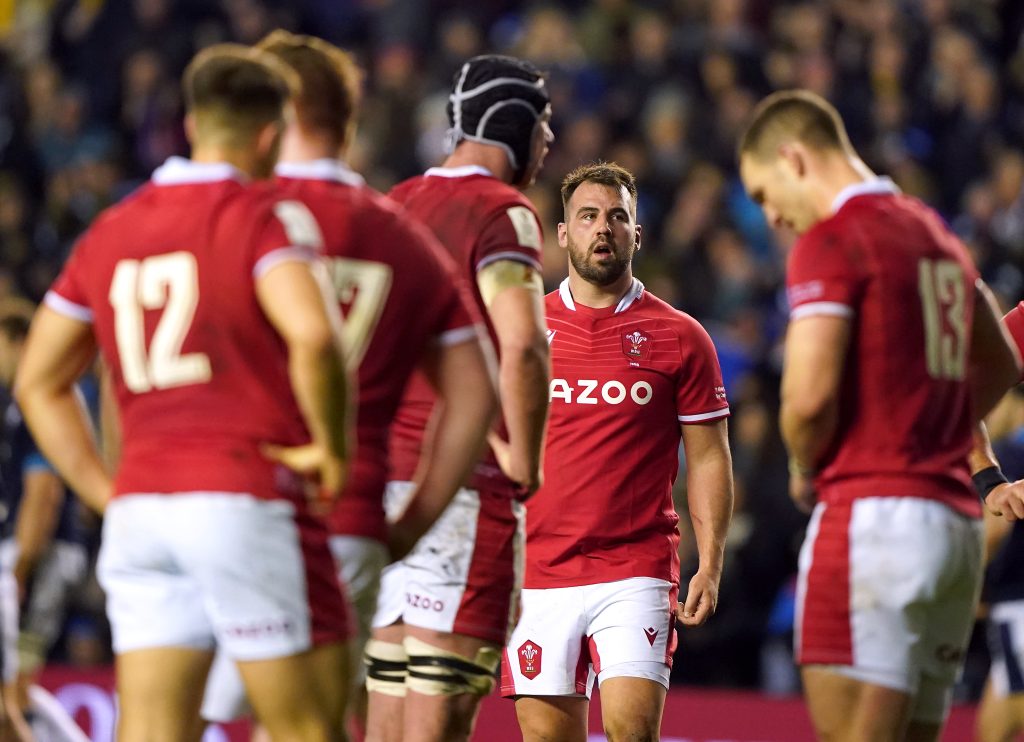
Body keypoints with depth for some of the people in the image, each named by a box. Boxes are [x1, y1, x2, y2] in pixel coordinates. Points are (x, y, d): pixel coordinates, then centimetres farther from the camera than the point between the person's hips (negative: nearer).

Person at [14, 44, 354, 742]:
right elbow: (313, 335, -23)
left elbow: (39, 382, 19)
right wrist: (332, 445, -9)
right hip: (247, 500, -6)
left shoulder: (110, 232, 15)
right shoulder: (265, 217, -4)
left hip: (138, 510, 6)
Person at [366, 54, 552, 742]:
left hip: (383, 472, 8)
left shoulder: (395, 205, 16)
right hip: (466, 482, -8)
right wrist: (524, 460, -11)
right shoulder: (502, 211, -8)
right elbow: (522, 344, -22)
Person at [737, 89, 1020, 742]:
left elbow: (809, 396, -16)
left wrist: (804, 470, 3)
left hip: (874, 514, -8)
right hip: (956, 515, 9)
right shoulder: (937, 236, 20)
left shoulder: (831, 241, -7)